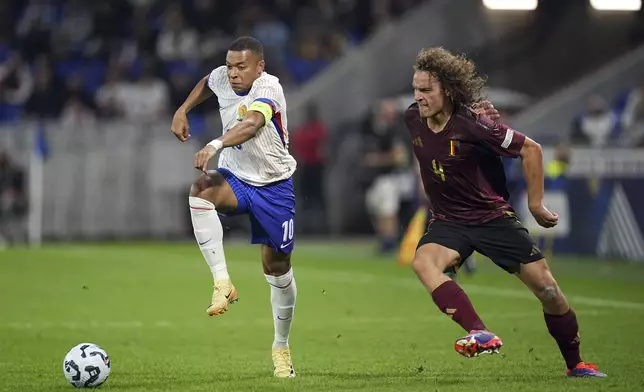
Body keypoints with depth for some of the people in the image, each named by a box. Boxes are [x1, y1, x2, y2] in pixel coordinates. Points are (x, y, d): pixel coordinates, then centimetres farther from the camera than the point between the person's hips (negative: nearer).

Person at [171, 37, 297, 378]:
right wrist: (182, 110, 9)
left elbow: (252, 123, -47)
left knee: (277, 267, 5)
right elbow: (206, 84, 22)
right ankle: (223, 283, -32)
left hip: (273, 186, -3)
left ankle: (281, 346, 27)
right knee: (200, 191, -34)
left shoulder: (268, 88, -25)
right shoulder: (222, 78, -6)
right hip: (235, 176, 3)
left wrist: (216, 145, -62)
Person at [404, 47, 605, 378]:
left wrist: (535, 204, -9)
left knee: (547, 288, -3)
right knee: (423, 262, -30)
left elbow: (530, 149, -13)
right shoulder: (413, 120, -7)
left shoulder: (472, 126, -22)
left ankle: (575, 364, 20)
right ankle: (481, 335, -39)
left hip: (493, 217, -3)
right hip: (448, 223, 3)